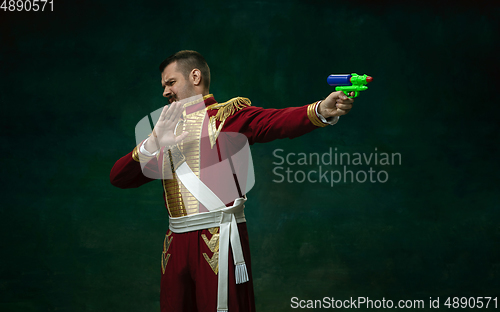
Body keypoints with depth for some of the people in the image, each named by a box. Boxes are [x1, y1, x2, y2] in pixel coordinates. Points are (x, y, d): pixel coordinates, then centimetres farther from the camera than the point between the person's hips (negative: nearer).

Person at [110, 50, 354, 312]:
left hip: (218, 238, -6)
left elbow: (278, 121, -17)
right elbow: (118, 177, 14)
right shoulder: (169, 128, 20)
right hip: (177, 241, 6)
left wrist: (321, 111, -36)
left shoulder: (229, 115, 2)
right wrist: (151, 146, -4)